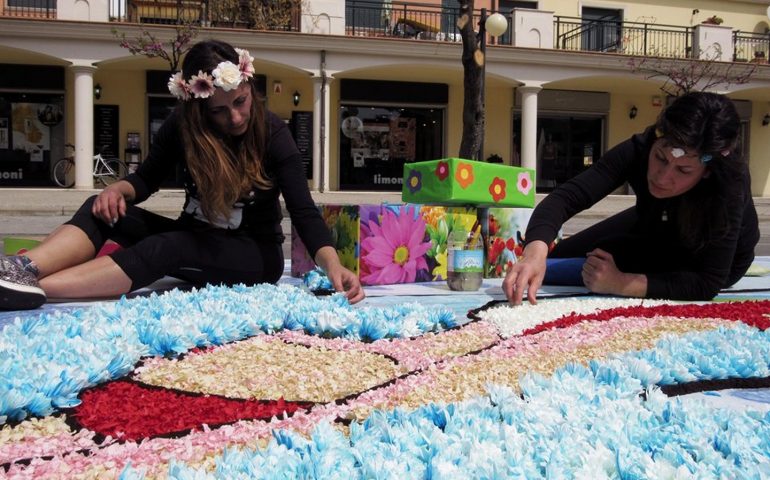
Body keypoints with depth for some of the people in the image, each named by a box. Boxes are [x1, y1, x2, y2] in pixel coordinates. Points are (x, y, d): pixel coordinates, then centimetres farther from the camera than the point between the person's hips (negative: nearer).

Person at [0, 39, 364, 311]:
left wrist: (332, 266, -41)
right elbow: (148, 177, 6)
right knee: (103, 210, -16)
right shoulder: (183, 125, -8)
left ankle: (33, 288, -41)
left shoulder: (272, 133, -17)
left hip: (255, 254, -4)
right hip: (196, 240, 5)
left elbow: (304, 212, -24)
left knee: (164, 249, -33)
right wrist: (118, 189, -18)